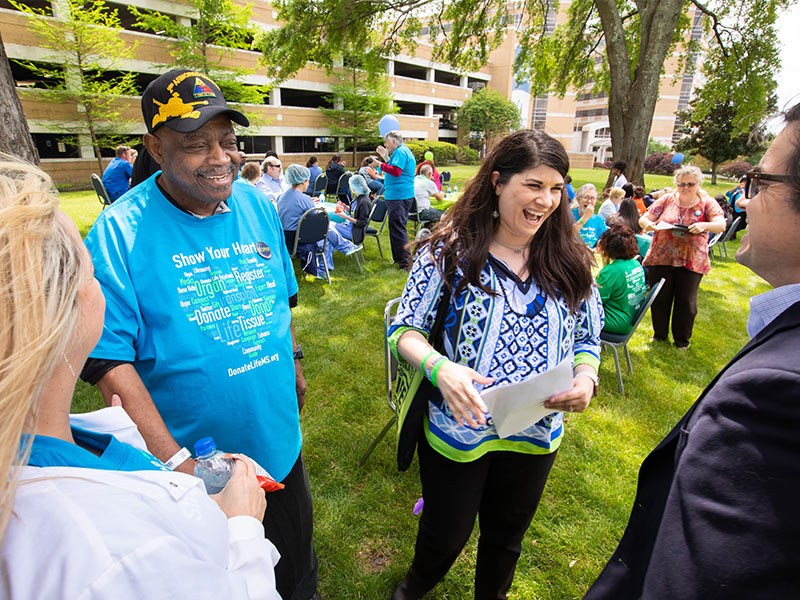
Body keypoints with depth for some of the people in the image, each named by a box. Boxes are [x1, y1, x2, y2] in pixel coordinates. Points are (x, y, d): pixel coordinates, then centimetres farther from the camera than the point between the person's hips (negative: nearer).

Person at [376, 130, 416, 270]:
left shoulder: (400, 152, -12)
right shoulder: (403, 151, 22)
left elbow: (396, 171, -24)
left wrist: (380, 164, -14)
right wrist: (386, 157, 20)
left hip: (399, 196, -11)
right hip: (399, 196, 11)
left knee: (397, 228, -10)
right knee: (396, 227, 17)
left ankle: (405, 262, -9)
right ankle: (399, 258, 26)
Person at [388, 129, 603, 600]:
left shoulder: (571, 262, -4)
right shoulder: (450, 249, -14)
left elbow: (589, 337, 5)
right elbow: (406, 327, -11)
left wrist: (586, 377, -16)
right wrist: (439, 366, -31)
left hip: (536, 434, 3)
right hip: (457, 428, -2)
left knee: (506, 536, 27)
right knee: (445, 536, 21)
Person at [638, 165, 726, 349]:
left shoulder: (707, 203, 3)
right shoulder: (667, 200, 5)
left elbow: (721, 225, -8)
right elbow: (643, 218, 3)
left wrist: (704, 225, -29)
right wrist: (648, 224, -21)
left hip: (692, 261, -1)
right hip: (661, 257, 1)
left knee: (686, 301, 6)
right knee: (660, 299, 8)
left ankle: (682, 339, 24)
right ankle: (659, 334, 27)